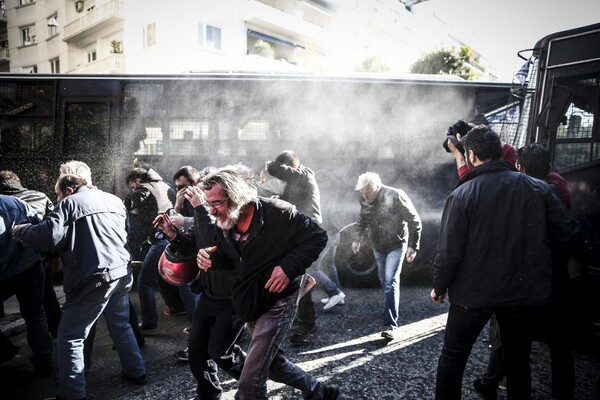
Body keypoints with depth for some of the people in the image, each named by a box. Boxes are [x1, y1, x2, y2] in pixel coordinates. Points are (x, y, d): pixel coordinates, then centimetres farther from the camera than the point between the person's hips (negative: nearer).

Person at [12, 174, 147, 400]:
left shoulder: (69, 203, -4)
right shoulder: (114, 200, 16)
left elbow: (50, 236, -17)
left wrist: (21, 232, 0)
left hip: (95, 278, -7)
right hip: (122, 273, 7)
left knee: (70, 337, 5)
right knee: (121, 325, 24)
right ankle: (136, 372, 32)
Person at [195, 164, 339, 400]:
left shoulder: (277, 213, -22)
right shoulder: (224, 223, -4)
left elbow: (318, 236, -14)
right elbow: (223, 254, 12)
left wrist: (289, 267, -24)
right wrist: (207, 255, -11)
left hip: (278, 302, -7)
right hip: (250, 302, 8)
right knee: (271, 362, 23)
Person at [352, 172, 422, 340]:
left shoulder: (396, 196, -24)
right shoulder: (364, 199, -8)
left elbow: (414, 221, -17)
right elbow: (363, 220, 12)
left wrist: (413, 246, -19)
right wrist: (358, 238, 2)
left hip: (396, 246, -5)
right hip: (378, 247, 6)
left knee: (391, 282, -13)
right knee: (384, 281, 17)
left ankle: (390, 325, -9)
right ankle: (390, 312, 40)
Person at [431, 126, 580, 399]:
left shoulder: (461, 195, -15)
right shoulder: (538, 188, -5)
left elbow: (449, 251, -15)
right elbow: (568, 235, -2)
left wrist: (439, 287, 1)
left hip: (474, 293, -3)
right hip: (525, 292, 3)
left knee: (453, 356, 15)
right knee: (518, 361, 20)